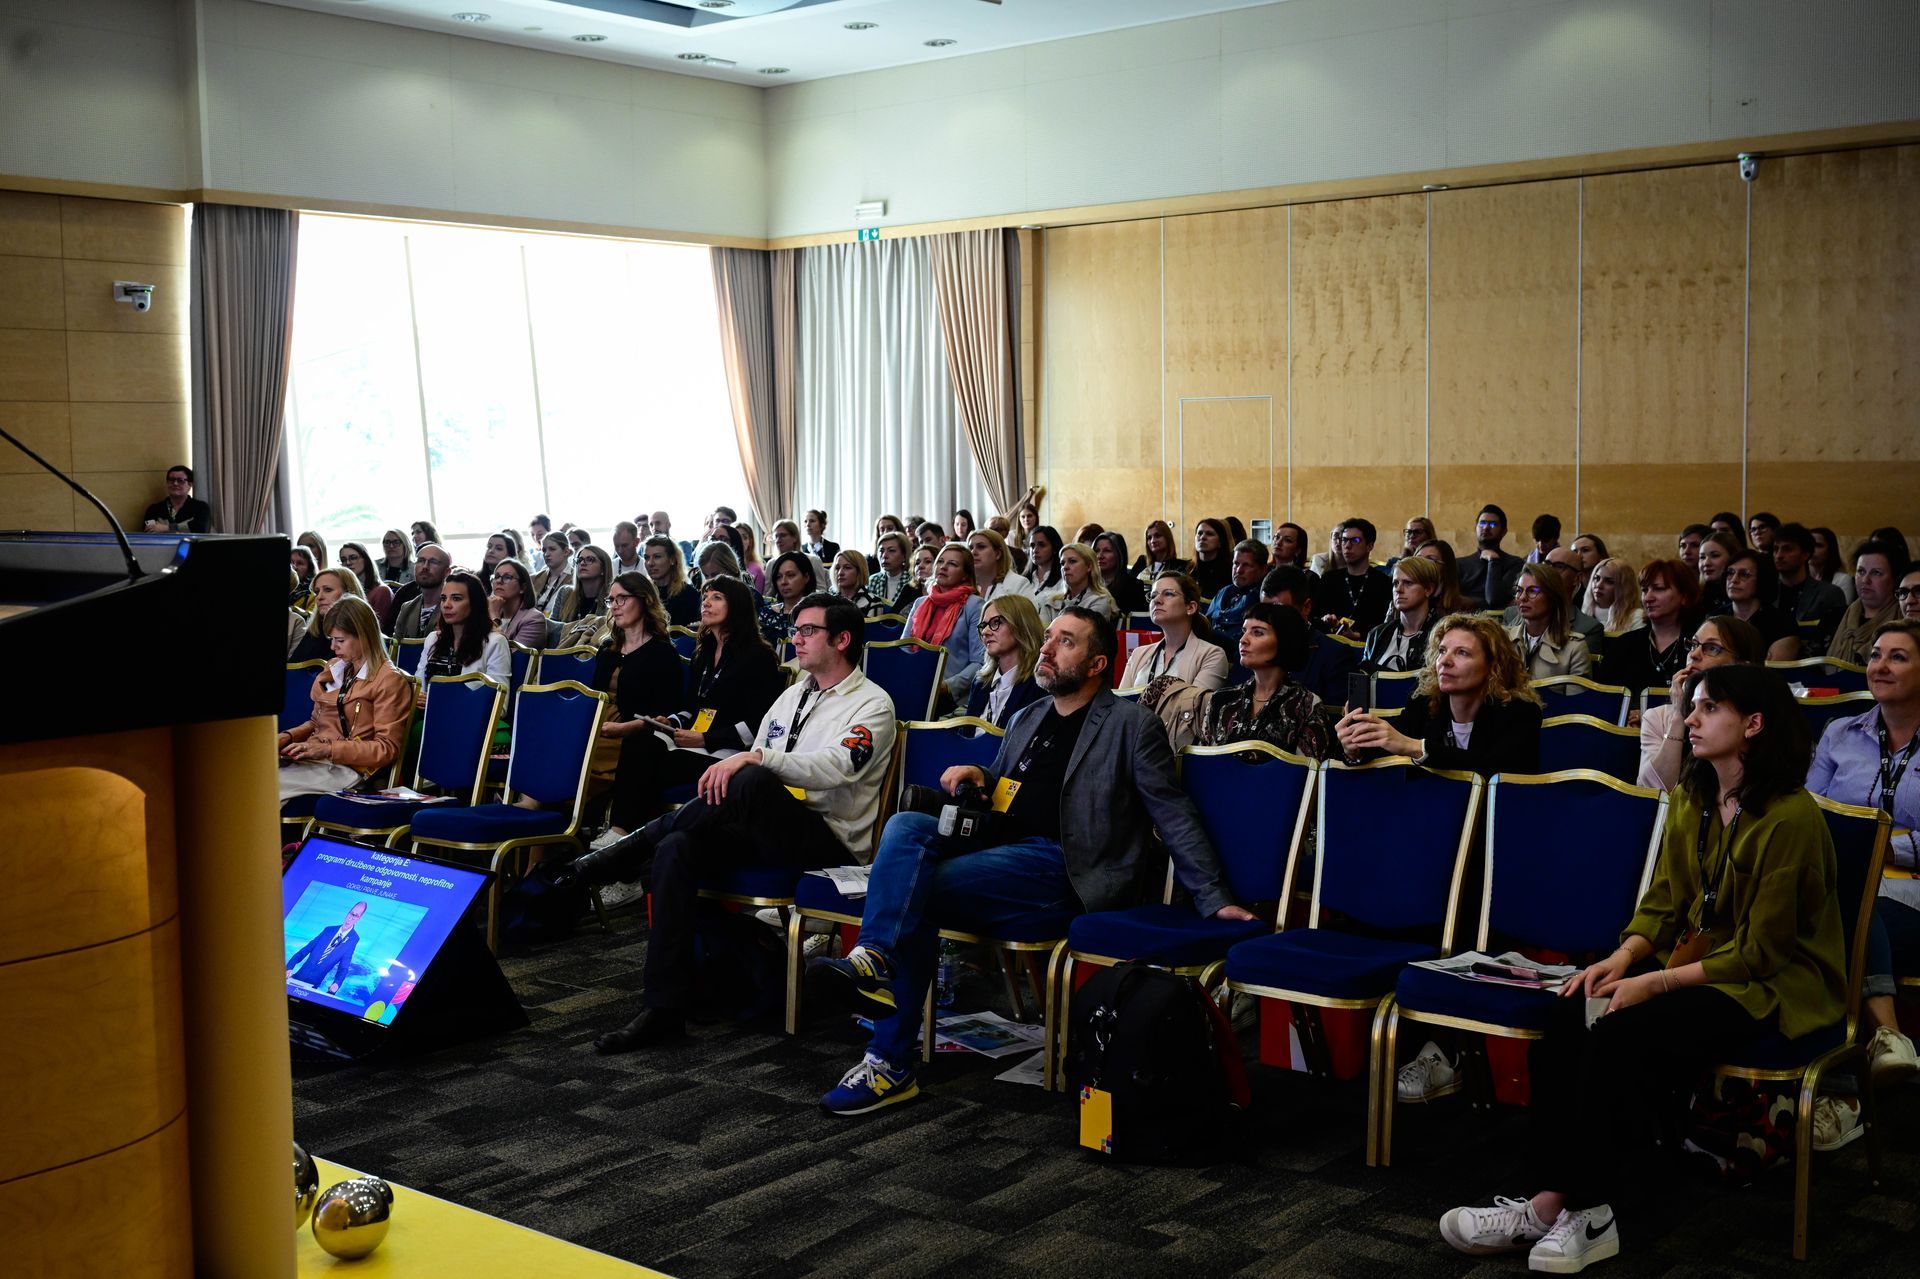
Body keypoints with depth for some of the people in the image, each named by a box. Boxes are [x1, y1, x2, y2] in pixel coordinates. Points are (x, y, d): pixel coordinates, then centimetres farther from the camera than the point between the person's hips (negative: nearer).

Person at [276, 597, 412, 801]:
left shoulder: (388, 680, -2)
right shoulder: (333, 668, 20)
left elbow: (387, 748, -7)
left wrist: (328, 749, -15)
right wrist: (288, 737, 8)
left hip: (347, 769, -7)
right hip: (306, 760, 7)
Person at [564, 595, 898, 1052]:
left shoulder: (872, 703, -1)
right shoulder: (792, 696, 23)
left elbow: (835, 769, -19)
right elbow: (754, 757, 24)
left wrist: (754, 758, -29)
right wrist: (727, 769, 1)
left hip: (829, 840, -7)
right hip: (767, 833, 7)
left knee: (752, 782, -35)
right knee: (678, 847, -22)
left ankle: (627, 851, -19)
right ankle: (665, 1009, -25)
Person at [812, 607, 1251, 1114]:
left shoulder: (1129, 724, 3)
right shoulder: (1027, 720, 23)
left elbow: (1174, 816, 1)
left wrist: (1214, 900, -4)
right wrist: (978, 778, 10)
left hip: (1063, 871, -7)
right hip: (1002, 853, 7)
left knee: (912, 889, -25)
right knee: (907, 825, -22)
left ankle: (891, 1065, -27)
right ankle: (875, 958, -40)